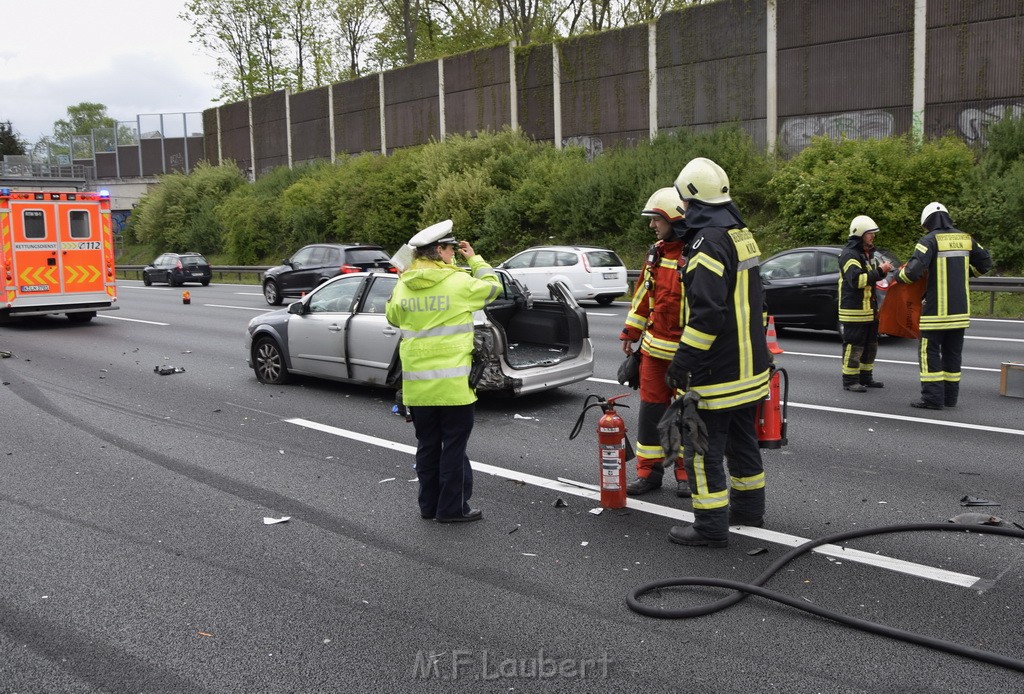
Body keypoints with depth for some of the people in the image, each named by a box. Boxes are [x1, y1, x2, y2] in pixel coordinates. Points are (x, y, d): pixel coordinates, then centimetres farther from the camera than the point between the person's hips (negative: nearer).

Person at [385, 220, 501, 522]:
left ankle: (429, 504, 23)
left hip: (416, 383, 5)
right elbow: (492, 287, 6)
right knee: (454, 445, 4)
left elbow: (393, 316, 20)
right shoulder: (459, 282, -11)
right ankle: (452, 508, 9)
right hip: (453, 382, -5)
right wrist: (475, 259, 16)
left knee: (427, 445, 15)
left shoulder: (403, 285, 3)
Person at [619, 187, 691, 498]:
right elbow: (643, 294, 15)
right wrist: (630, 332, 16)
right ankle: (648, 470, 19)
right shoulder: (656, 252, 7)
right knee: (651, 409, 9)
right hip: (655, 347, 6)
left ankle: (686, 472, 22)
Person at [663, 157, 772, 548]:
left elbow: (706, 311, -27)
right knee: (741, 440, 20)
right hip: (747, 367, 10)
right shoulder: (742, 235, 13)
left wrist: (684, 360, -22)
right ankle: (748, 510, 33)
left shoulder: (708, 241, -19)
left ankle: (711, 527, 4)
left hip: (716, 372, -10)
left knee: (703, 448, -1)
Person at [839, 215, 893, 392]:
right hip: (854, 310, -10)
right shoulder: (849, 255, -15)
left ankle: (865, 377, 26)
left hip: (869, 309, 10)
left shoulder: (868, 253, 17)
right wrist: (880, 271, -23)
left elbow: (871, 276, 26)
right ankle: (850, 381, 1)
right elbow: (857, 279, -26)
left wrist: (882, 270, 5)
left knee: (870, 345, 16)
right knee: (854, 346, -6)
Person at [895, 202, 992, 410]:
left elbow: (913, 270, -20)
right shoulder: (966, 239, 9)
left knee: (929, 353, 0)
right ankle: (950, 397, 18)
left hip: (936, 308, -6)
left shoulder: (929, 240, -10)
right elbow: (985, 263, 19)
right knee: (953, 352, 13)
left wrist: (899, 276, 0)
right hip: (960, 309, 6)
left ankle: (932, 398, -4)